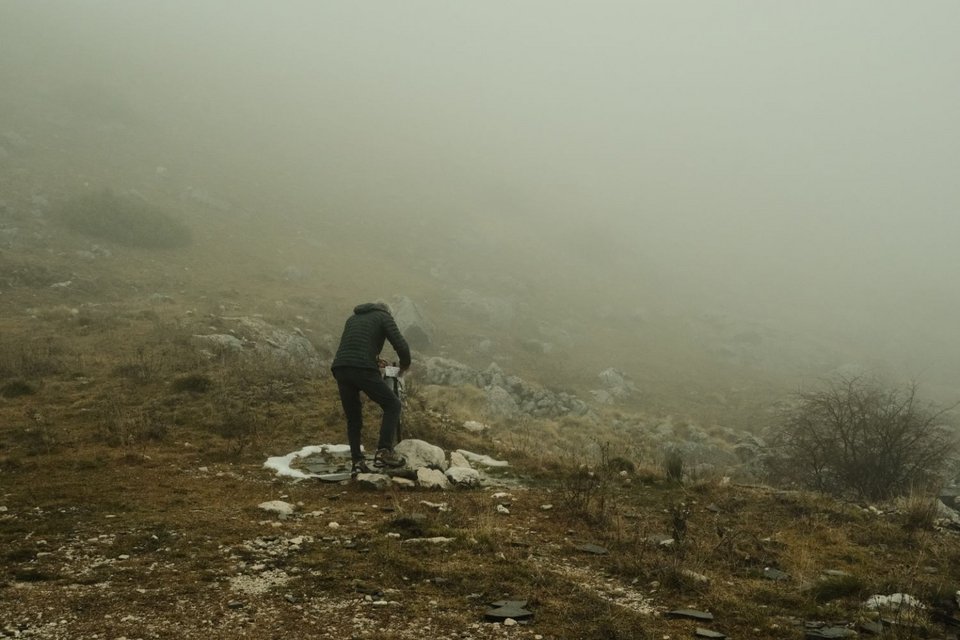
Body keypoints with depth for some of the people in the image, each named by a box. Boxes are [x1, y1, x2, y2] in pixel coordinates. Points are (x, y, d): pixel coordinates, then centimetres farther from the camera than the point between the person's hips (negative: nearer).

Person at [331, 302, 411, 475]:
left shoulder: (352, 319, 32)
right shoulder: (384, 317, 15)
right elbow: (401, 345, 4)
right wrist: (405, 364, 23)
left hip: (340, 369, 5)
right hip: (364, 369, -5)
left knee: (353, 419, 17)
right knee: (392, 405, 8)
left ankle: (357, 462, 9)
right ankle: (384, 452, -4)